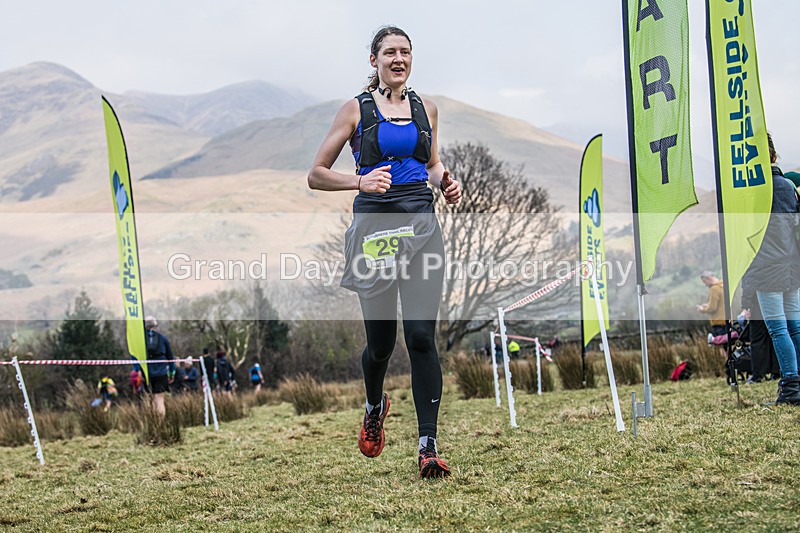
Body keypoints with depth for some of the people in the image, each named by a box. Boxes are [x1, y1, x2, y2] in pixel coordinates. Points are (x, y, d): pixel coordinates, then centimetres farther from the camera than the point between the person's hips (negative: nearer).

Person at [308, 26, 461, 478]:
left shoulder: (426, 108, 13)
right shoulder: (357, 110, 3)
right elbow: (316, 175, 2)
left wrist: (446, 183, 5)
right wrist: (360, 181, -15)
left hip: (421, 225, 2)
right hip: (375, 227, -2)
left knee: (421, 335, -10)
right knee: (381, 342, 6)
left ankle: (428, 446, -10)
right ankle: (375, 407, 40)